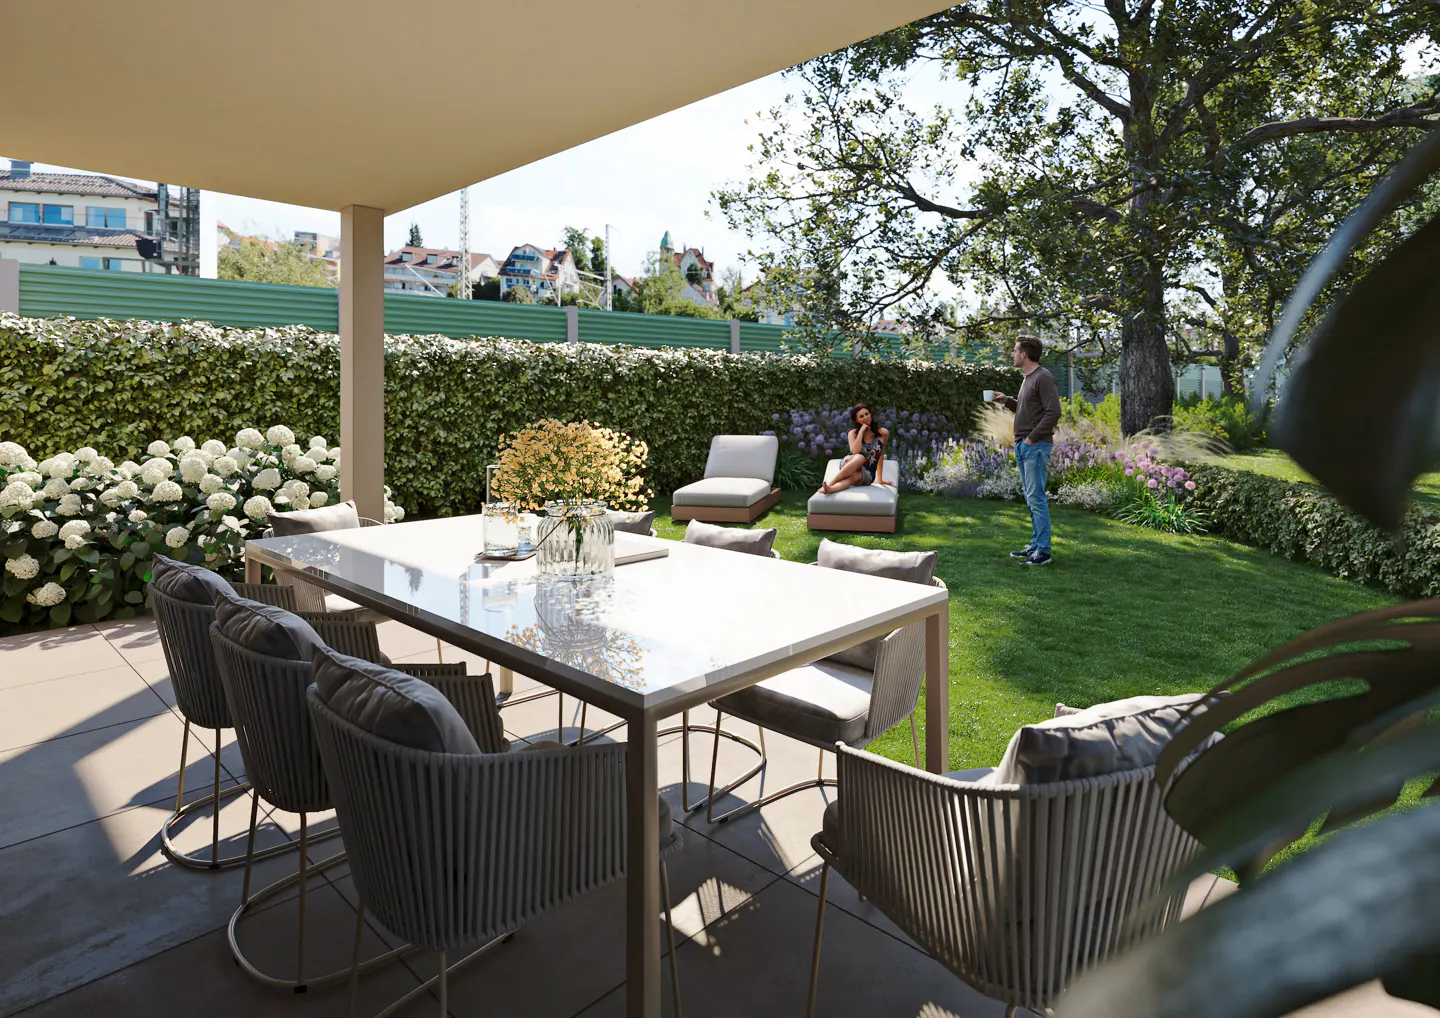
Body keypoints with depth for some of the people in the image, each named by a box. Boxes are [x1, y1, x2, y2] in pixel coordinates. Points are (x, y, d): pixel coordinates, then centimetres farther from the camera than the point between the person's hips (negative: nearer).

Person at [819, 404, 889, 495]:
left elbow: (880, 457, 10)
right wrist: (861, 431, -15)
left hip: (867, 475, 0)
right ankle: (829, 483, -47)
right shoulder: (853, 433, 1)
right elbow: (855, 451, -18)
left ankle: (830, 489, -62)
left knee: (854, 476, -37)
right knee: (859, 457, -37)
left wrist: (880, 479, 13)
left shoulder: (883, 433, 1)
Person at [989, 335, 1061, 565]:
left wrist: (1032, 438, -17)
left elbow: (1053, 412, -18)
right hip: (1022, 446, 10)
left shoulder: (1043, 378, -12)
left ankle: (1043, 551, -3)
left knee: (1036, 498, -8)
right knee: (1031, 499, 13)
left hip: (1036, 446, -10)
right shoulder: (1027, 378, 17)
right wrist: (1007, 400, 11)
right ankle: (1035, 545, 20)